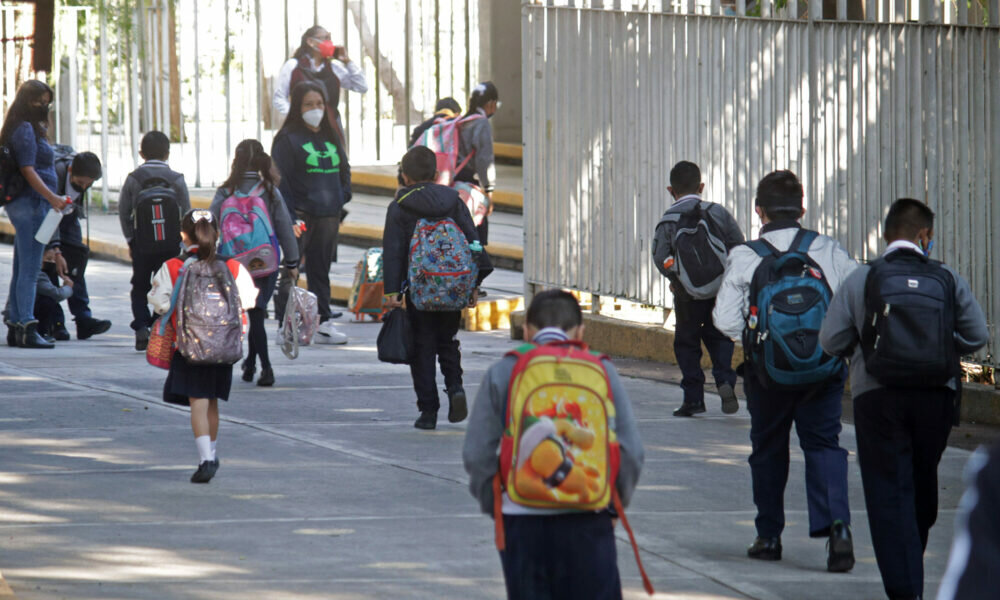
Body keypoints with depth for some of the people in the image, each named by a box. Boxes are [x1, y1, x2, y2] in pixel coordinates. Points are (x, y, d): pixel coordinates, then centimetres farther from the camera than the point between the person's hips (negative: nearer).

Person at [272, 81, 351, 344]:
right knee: (288, 273, -5)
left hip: (328, 216, 6)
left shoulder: (331, 137, 14)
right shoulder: (288, 139, -6)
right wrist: (288, 217, -17)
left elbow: (343, 169, 24)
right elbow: (280, 181, -10)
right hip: (300, 216, -6)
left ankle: (323, 323, 16)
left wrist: (342, 199, 8)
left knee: (321, 270, 12)